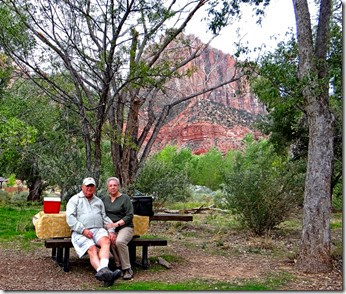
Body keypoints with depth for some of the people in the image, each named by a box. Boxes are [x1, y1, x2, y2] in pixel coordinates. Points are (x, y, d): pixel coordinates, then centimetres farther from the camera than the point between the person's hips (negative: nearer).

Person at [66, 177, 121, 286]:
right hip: (81, 233, -3)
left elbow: (105, 217, 21)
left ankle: (103, 270, -51)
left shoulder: (98, 201, 27)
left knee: (106, 241, -31)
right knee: (92, 249, -29)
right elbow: (70, 217, -1)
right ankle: (105, 273, -50)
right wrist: (83, 230, -12)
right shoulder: (75, 199, 12)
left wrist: (111, 230, 3)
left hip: (98, 230, 3)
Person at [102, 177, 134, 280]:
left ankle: (127, 269, -20)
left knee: (120, 241, -34)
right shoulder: (104, 199, 17)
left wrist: (116, 224, -15)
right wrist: (109, 229, -6)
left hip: (125, 227, -3)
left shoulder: (125, 198, 4)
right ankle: (119, 266, -18)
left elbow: (129, 215, -3)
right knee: (111, 241, -32)